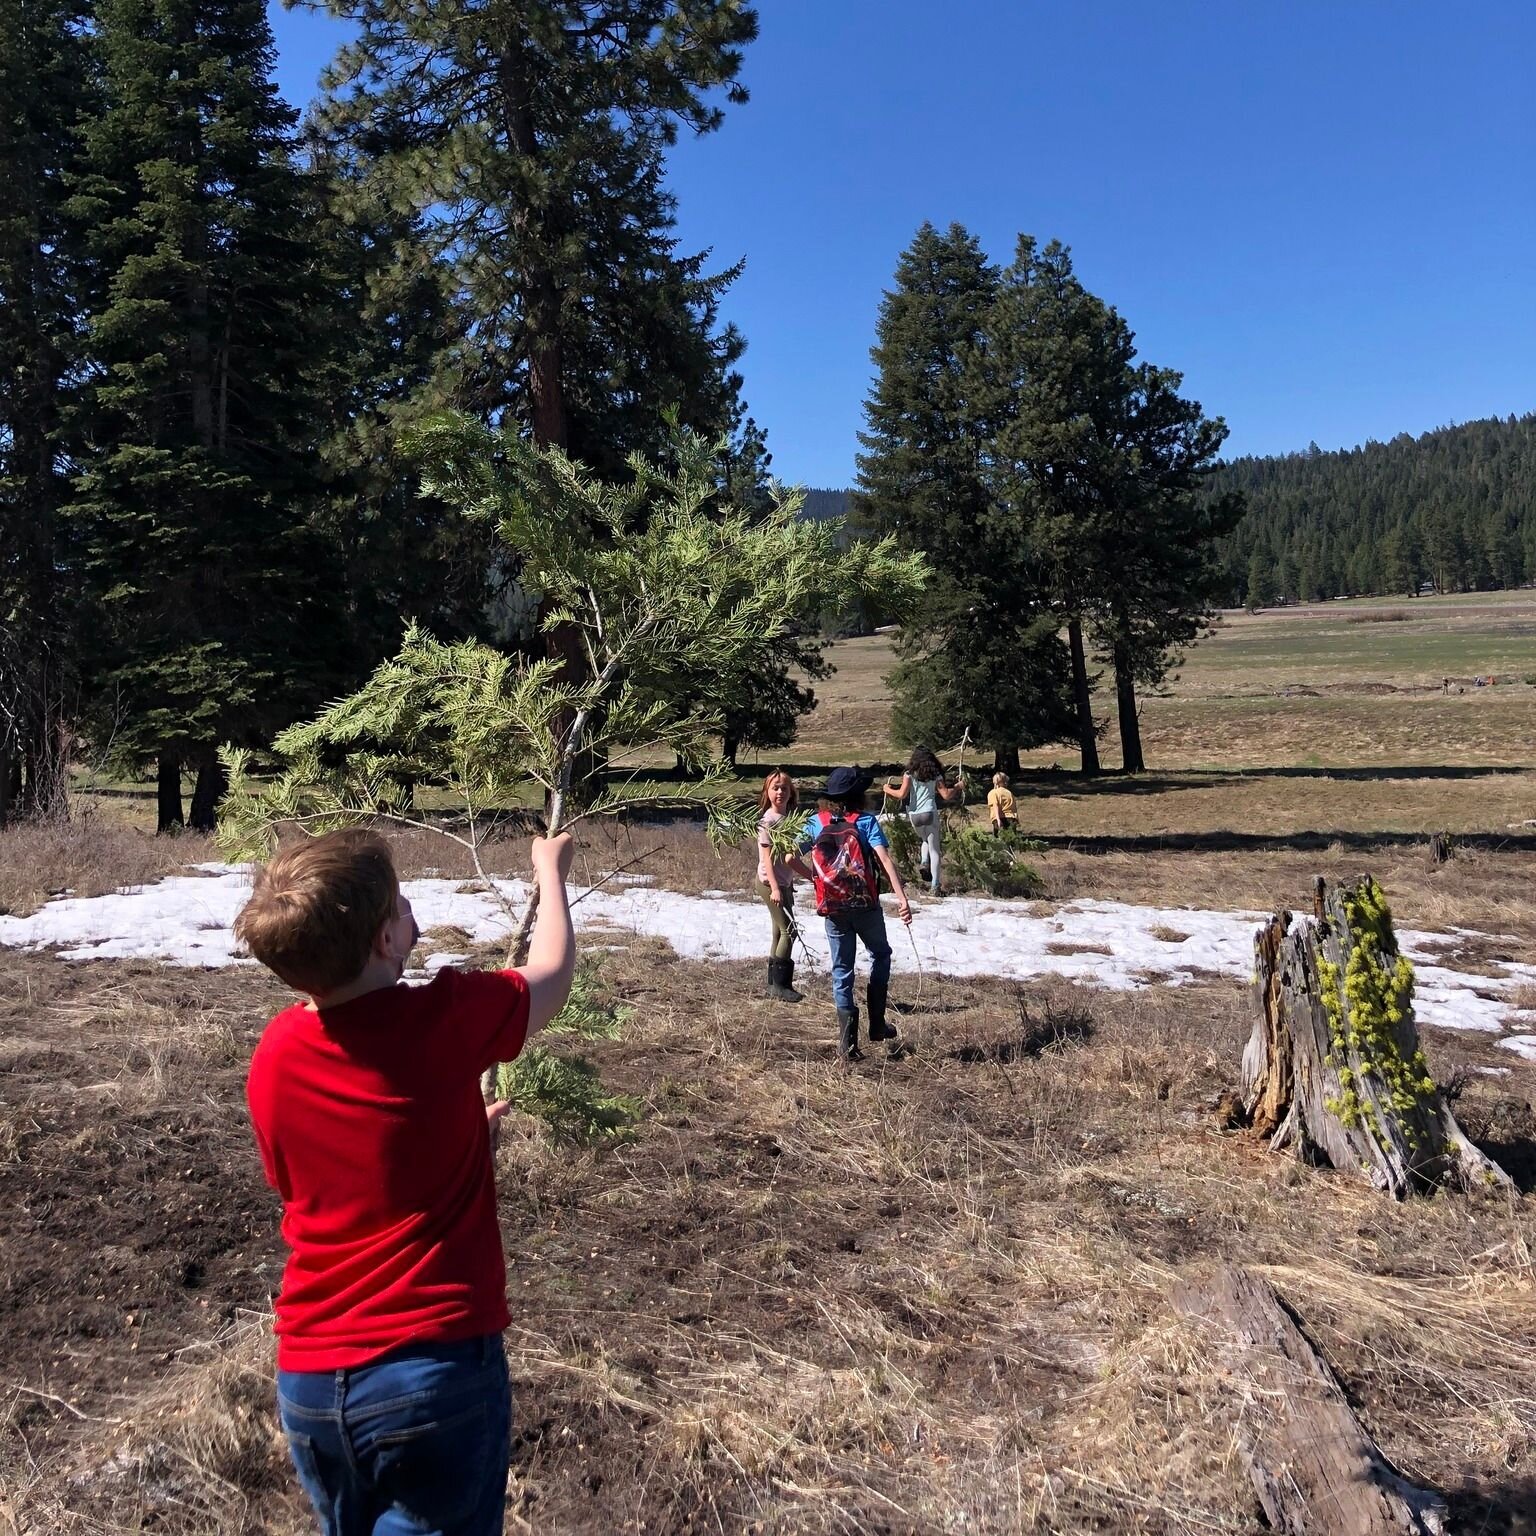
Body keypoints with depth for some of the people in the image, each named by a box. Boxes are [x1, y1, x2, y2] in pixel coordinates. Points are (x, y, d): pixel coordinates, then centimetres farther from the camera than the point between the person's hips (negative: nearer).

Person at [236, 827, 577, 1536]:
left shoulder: (274, 1054, -4)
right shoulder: (445, 1017, -19)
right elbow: (552, 975, 2)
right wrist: (551, 871, 19)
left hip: (308, 1380, 5)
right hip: (436, 1368, -5)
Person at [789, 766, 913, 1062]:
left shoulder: (816, 822, 2)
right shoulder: (865, 821, -6)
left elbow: (791, 858, -3)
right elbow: (886, 860, -18)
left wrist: (812, 877, 15)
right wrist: (902, 897, -23)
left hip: (833, 908, 2)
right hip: (866, 904, -2)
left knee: (841, 970, 10)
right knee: (880, 955, 22)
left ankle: (848, 1042, 6)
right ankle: (877, 1024, 21)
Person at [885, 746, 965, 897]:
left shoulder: (910, 774, 2)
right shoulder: (935, 775, 6)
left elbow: (901, 795, -8)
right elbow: (946, 795, 1)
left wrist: (888, 789, 9)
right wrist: (958, 787, 18)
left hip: (914, 815, 1)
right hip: (930, 813, -1)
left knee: (926, 840, 31)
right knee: (934, 850, 3)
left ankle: (923, 862, 5)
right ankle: (934, 886, -4)